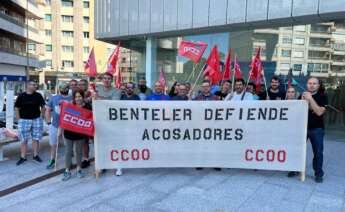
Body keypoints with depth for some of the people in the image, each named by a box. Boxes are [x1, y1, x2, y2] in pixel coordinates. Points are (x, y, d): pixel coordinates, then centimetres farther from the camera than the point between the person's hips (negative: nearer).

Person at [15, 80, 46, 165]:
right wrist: (19, 119, -3)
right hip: (24, 120, -1)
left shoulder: (38, 95, 1)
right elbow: (17, 108, 1)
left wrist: (42, 116, 3)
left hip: (36, 120, 1)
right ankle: (23, 157, 15)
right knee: (24, 140, 5)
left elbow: (42, 106, 9)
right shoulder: (21, 96, -3)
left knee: (36, 139, 8)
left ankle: (36, 155, 20)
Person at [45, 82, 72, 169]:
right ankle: (52, 160, 30)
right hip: (55, 125, 2)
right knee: (53, 144, 14)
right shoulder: (53, 98, 6)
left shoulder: (72, 99, -1)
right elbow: (48, 110, 9)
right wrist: (49, 122, 2)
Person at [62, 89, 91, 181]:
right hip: (69, 132, 0)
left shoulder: (87, 106, -7)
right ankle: (67, 171, 19)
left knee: (79, 151, 15)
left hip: (80, 133, 0)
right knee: (68, 151, 8)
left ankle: (79, 169, 30)